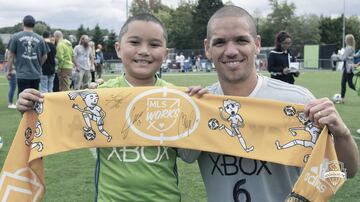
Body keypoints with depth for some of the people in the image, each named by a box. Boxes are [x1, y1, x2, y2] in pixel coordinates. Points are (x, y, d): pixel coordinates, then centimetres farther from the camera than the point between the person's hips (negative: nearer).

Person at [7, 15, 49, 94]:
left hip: (22, 74, -3)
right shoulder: (40, 39, 5)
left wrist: (9, 69, 13)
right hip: (36, 74, 3)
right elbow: (44, 56, 11)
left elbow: (11, 55, 2)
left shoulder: (16, 37, -1)